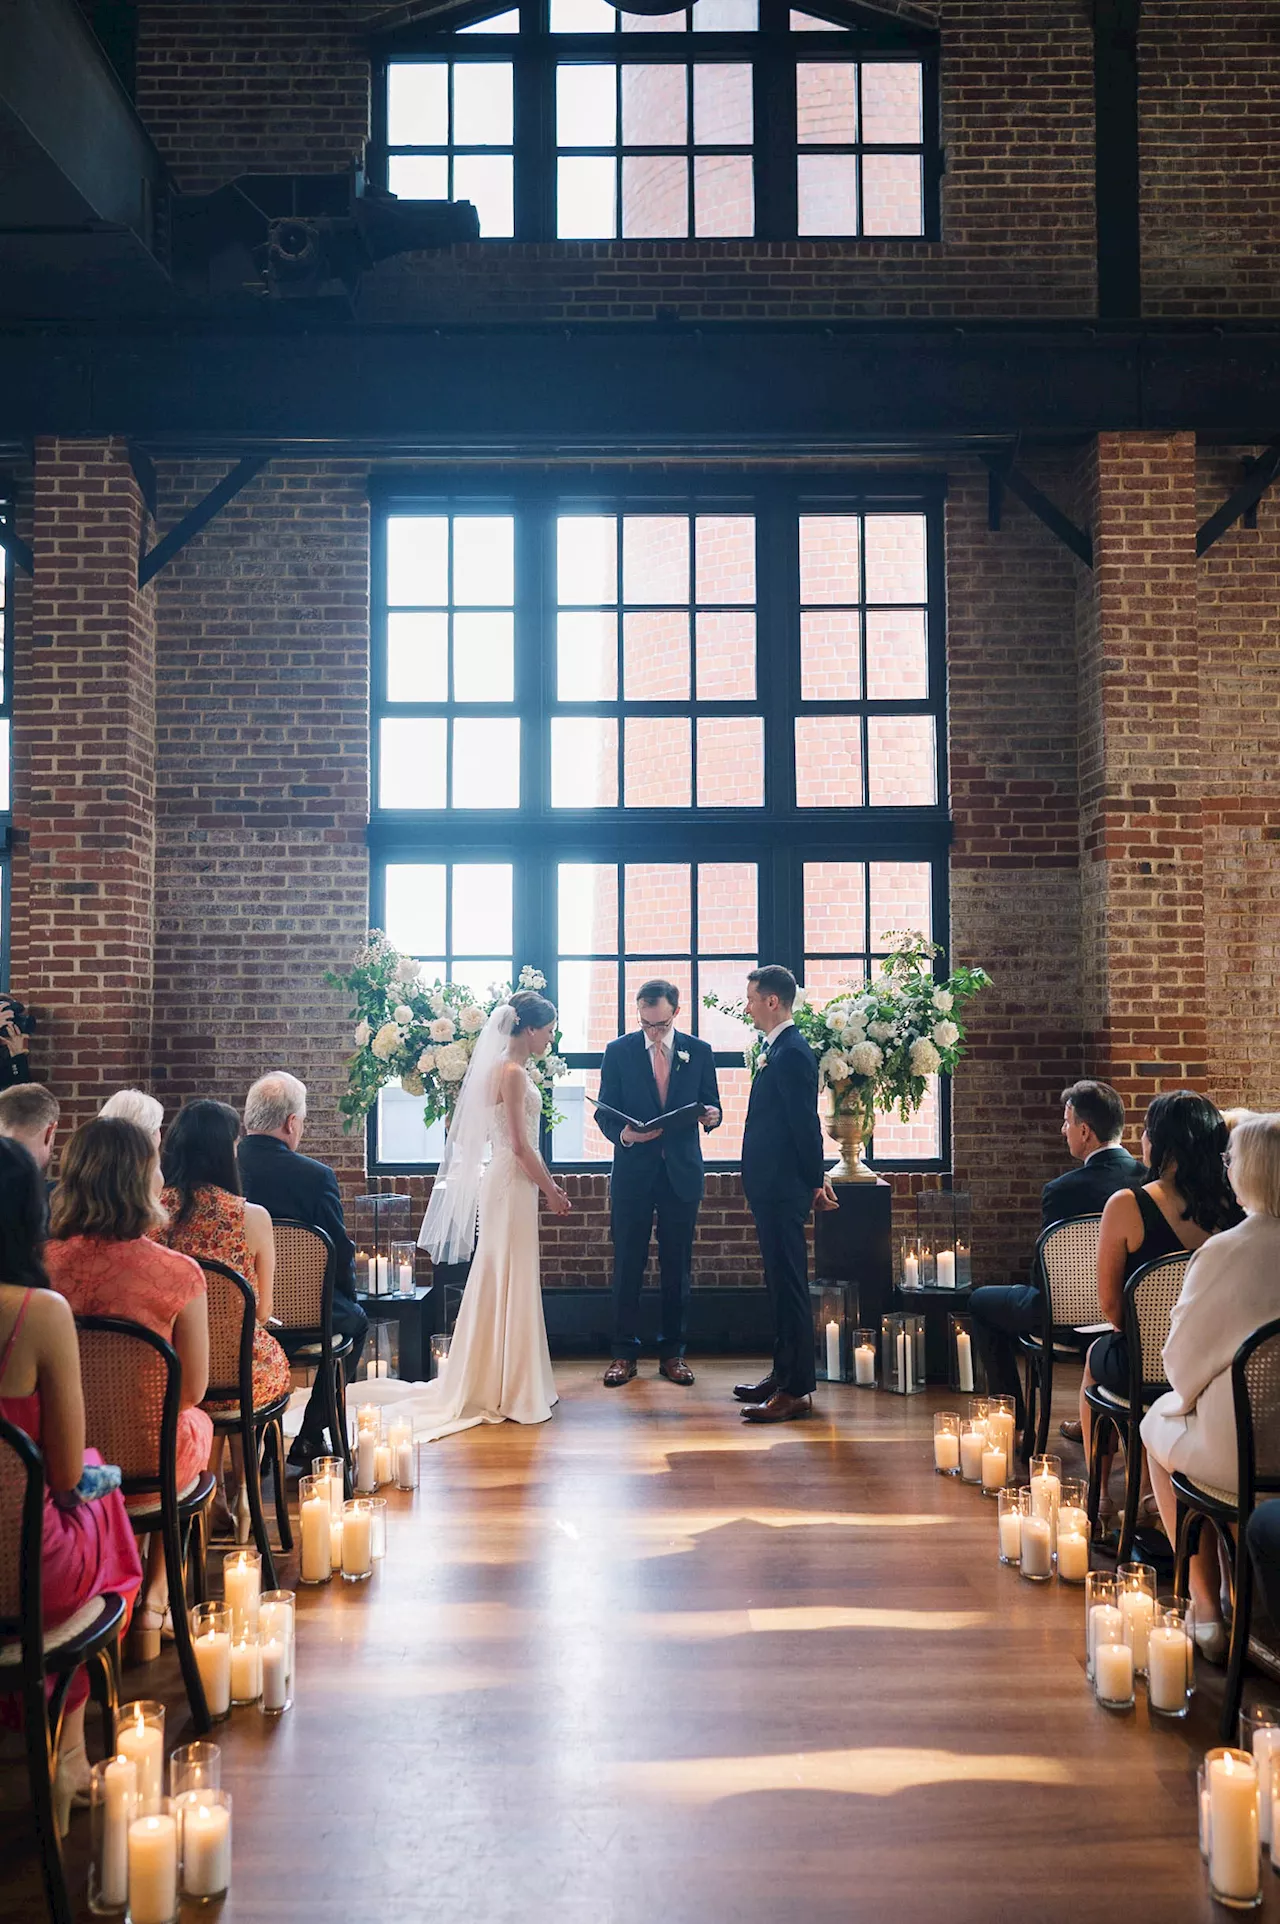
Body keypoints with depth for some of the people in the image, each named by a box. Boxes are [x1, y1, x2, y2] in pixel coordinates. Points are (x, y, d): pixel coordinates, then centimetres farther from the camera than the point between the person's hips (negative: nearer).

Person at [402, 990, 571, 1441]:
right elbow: (519, 1145, -20)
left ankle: (489, 1383, 24)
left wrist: (546, 1180, 17)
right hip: (513, 1186, -10)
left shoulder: (507, 1068, 12)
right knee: (512, 1285, -2)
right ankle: (510, 1391, 7)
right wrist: (551, 1191, -11)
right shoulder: (513, 1072, -18)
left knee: (500, 1283, 15)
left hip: (507, 1181, 10)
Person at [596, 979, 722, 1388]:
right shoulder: (619, 1051, 2)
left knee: (677, 1267, 7)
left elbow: (710, 1106, 9)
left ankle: (672, 1352, 17)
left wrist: (711, 1116, -15)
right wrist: (623, 1134, -18)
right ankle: (624, 1352, 11)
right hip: (633, 1170, -1)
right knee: (627, 1266, 2)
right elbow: (605, 1112, 2)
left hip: (681, 1171, 1)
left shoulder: (699, 1052, 5)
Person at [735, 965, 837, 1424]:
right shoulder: (778, 1050, 14)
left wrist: (815, 1182, -12)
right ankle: (783, 1374, 27)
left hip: (783, 1192, -11)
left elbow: (806, 1125, -18)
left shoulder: (791, 1053, -17)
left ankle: (795, 1390, 1)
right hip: (772, 1189, 11)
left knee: (789, 1287, -5)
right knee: (780, 1284, 17)